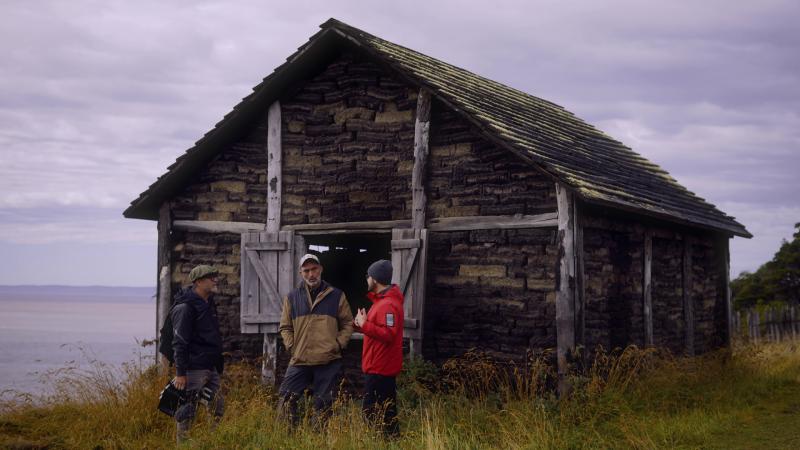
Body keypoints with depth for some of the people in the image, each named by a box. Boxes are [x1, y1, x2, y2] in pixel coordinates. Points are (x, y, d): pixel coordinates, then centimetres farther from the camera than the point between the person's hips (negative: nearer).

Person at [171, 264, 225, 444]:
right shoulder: (186, 307, -13)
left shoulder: (208, 303, 16)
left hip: (211, 368, 9)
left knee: (218, 408, 10)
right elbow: (179, 342, -17)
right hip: (194, 369, -9)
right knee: (187, 411, -4)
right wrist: (180, 373, -19)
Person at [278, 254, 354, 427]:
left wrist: (338, 344, -3)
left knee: (324, 405, 6)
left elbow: (347, 323, 9)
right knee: (286, 399, -4)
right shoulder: (292, 297, 7)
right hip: (299, 361, 1)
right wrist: (292, 346, 0)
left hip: (329, 362, -1)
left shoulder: (336, 296, 4)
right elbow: (285, 327, 13)